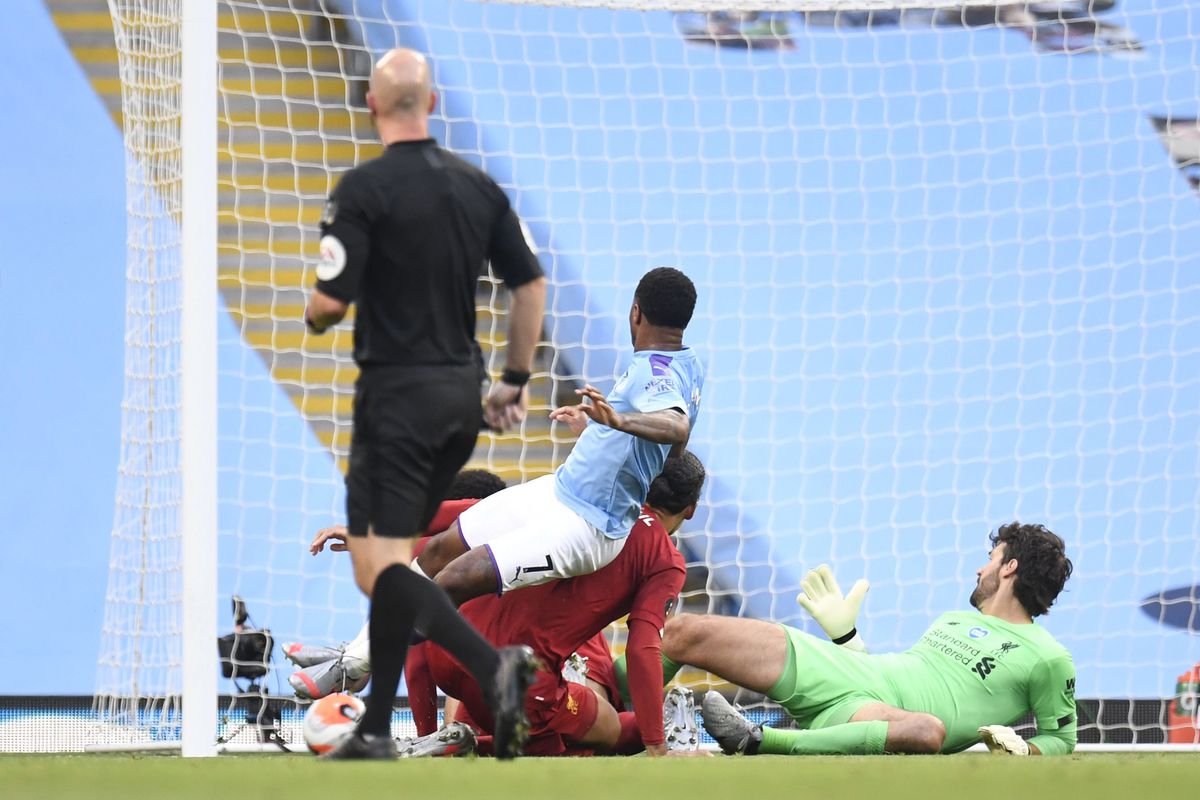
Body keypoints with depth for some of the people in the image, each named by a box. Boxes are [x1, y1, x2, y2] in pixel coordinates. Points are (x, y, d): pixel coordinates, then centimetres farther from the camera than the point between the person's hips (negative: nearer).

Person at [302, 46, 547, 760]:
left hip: (397, 393, -7)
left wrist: (314, 315, 8)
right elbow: (532, 283, 9)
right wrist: (516, 380, 17)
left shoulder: (366, 188, -12)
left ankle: (493, 666, -26)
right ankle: (377, 728, 15)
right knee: (395, 560, 14)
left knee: (381, 567, -8)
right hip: (462, 392, 7)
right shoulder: (479, 186, 6)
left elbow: (332, 301, -15)